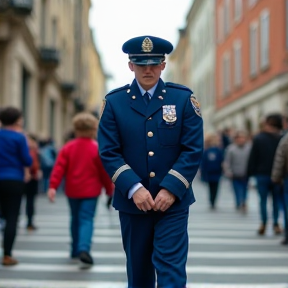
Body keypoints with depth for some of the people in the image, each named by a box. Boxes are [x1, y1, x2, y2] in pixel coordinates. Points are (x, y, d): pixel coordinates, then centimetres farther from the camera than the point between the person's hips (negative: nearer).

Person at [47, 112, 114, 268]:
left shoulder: (68, 147, 0)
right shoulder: (97, 148, -8)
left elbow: (59, 167, -8)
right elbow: (104, 171, -3)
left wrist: (53, 186, -12)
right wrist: (109, 189, 9)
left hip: (72, 191, 3)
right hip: (90, 191, -3)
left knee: (75, 219, 19)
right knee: (87, 220, -6)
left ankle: (75, 250, 29)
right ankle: (84, 249, -26)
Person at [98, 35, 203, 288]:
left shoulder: (184, 98, 0)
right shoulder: (114, 102, 2)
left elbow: (193, 150, -4)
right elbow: (109, 152, -4)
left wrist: (171, 189, -15)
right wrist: (134, 188, -16)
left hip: (173, 201, -1)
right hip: (132, 202, 2)